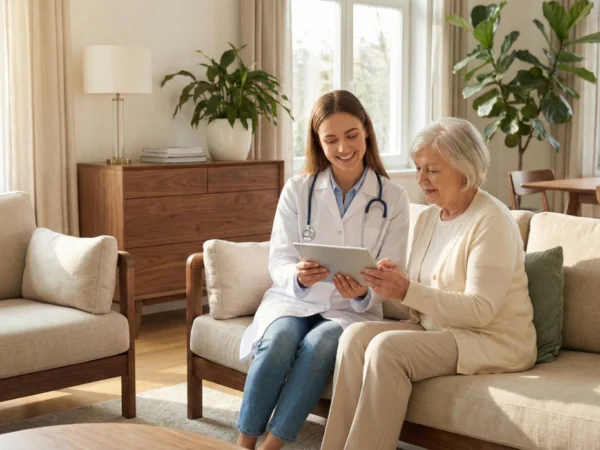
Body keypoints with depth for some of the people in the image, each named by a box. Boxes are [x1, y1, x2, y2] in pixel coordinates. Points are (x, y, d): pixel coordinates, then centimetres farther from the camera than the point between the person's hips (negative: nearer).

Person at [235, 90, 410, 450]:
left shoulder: (393, 198, -2)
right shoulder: (297, 190, 0)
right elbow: (278, 261, -4)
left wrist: (363, 294, -26)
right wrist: (299, 276, -28)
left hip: (352, 311, -1)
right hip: (294, 300, 1)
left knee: (321, 343, -33)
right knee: (281, 338, -32)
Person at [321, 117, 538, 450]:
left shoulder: (491, 221, -13)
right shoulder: (427, 218, 11)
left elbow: (481, 310, -21)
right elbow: (419, 298, 10)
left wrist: (407, 291, -29)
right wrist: (393, 284, -13)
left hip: (493, 342, -7)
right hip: (437, 330, 7)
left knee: (387, 347, -28)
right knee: (356, 335, -16)